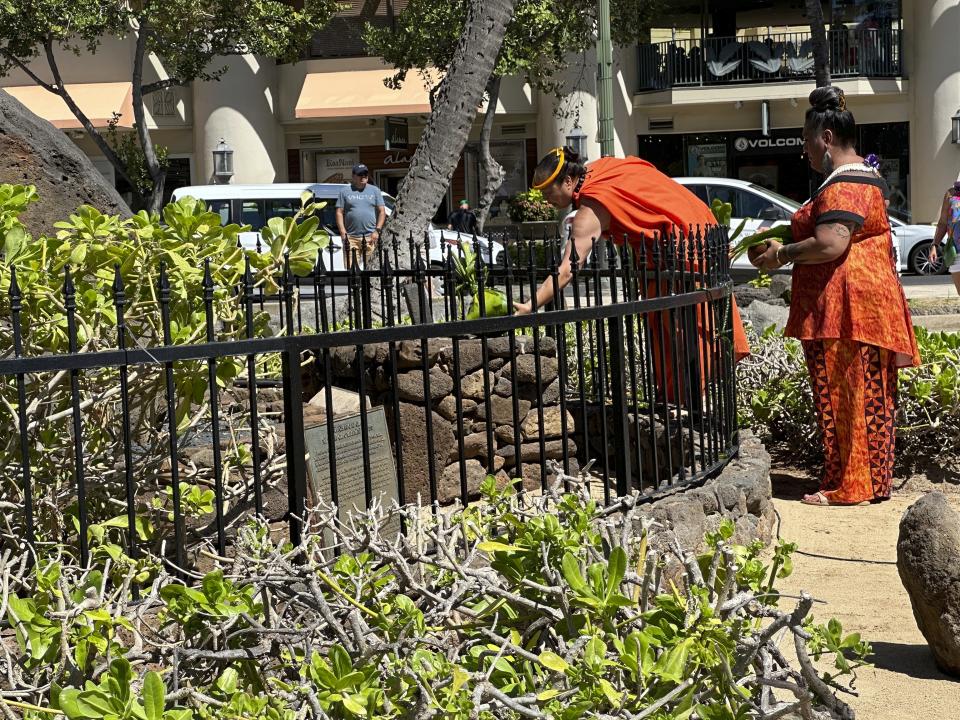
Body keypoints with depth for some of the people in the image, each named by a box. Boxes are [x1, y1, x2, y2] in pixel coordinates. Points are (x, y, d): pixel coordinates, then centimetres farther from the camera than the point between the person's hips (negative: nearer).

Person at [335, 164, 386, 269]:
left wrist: (377, 230, -2)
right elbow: (339, 213, 7)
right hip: (351, 237, 0)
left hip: (370, 237, 0)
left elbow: (382, 212, 10)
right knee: (350, 267, -7)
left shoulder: (375, 190, 13)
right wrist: (343, 232, -5)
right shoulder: (345, 192, 11)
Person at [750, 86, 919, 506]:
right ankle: (873, 481, 17)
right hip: (868, 300, 11)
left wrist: (781, 255, -12)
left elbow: (830, 245, -26)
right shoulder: (865, 177, 19)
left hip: (845, 306, -11)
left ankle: (848, 486, -1)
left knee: (843, 395, -5)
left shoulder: (843, 185, -16)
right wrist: (787, 244, 17)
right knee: (867, 394, 12)